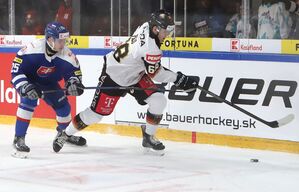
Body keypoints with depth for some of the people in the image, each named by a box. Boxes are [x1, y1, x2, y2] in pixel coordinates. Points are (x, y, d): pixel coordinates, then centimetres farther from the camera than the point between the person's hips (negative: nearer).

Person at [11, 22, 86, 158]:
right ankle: (19, 139, -22)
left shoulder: (66, 55, -23)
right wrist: (25, 87, -42)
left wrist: (73, 83, -30)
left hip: (49, 83, 5)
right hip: (28, 80, -5)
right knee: (28, 101, -29)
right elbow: (16, 71, -31)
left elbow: (74, 71, -9)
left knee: (63, 105, 6)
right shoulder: (33, 49, -36)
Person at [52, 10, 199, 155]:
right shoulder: (150, 47, -34)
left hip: (135, 74, 9)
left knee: (158, 101, -6)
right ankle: (65, 135, 17)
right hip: (113, 76, -9)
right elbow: (155, 74, -22)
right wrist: (179, 79, -19)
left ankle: (148, 137, 9)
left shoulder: (147, 26, -9)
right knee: (96, 113, -2)